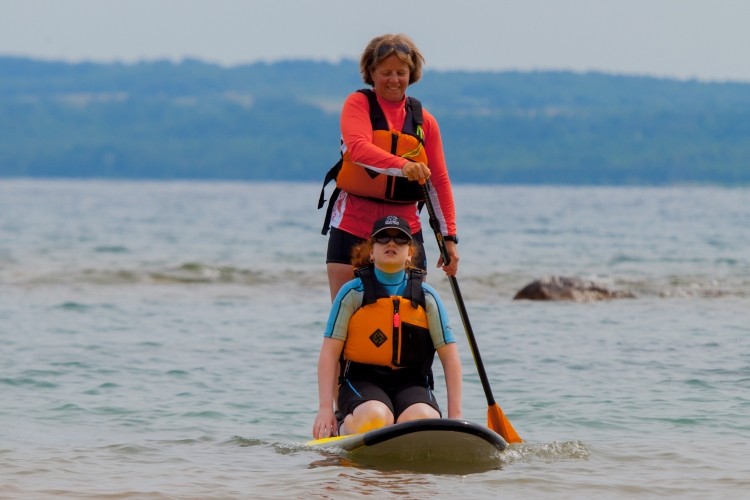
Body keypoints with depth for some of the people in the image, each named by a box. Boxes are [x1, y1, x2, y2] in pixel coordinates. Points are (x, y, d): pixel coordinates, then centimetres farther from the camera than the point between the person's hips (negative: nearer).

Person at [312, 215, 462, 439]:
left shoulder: (426, 297, 6)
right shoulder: (353, 293, 0)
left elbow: (450, 358, 6)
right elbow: (329, 353, -3)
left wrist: (455, 415, -2)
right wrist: (325, 409, -13)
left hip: (411, 385, 1)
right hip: (362, 382, -1)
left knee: (423, 420, -33)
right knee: (375, 418, -35)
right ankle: (343, 427, -1)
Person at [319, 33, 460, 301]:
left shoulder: (424, 121, 10)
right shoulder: (358, 104, 0)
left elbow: (439, 181, 10)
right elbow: (358, 148, -20)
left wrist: (449, 236, 2)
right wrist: (402, 166, -36)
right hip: (353, 225, -2)